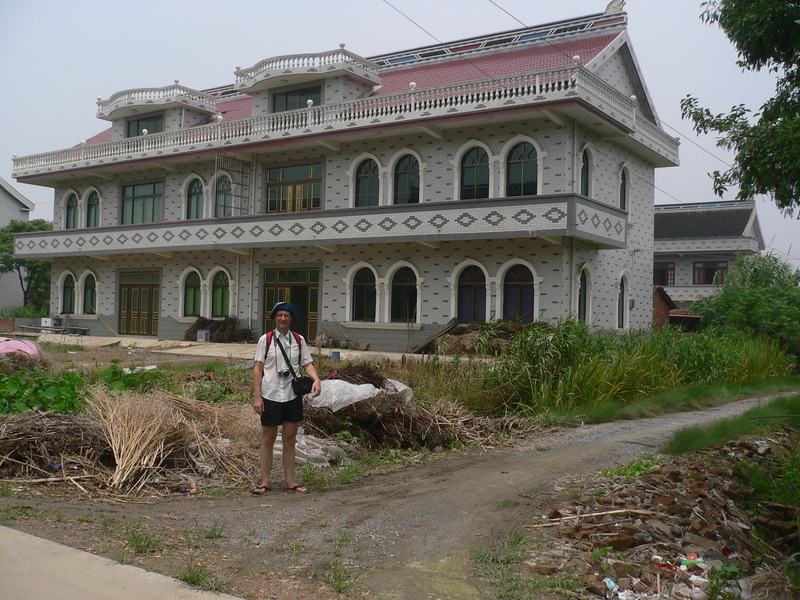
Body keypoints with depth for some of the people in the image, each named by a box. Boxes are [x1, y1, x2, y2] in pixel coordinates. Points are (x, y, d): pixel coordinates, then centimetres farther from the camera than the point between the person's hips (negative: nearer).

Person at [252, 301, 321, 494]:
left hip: (292, 396, 3)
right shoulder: (265, 339, -1)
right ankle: (264, 482, 15)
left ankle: (289, 481, 21)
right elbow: (258, 368, -2)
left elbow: (307, 363, 8)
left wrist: (316, 379, -13)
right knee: (268, 439, 6)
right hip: (270, 396, -3)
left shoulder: (299, 340, 7)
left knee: (290, 440, 11)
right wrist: (257, 397, -7)